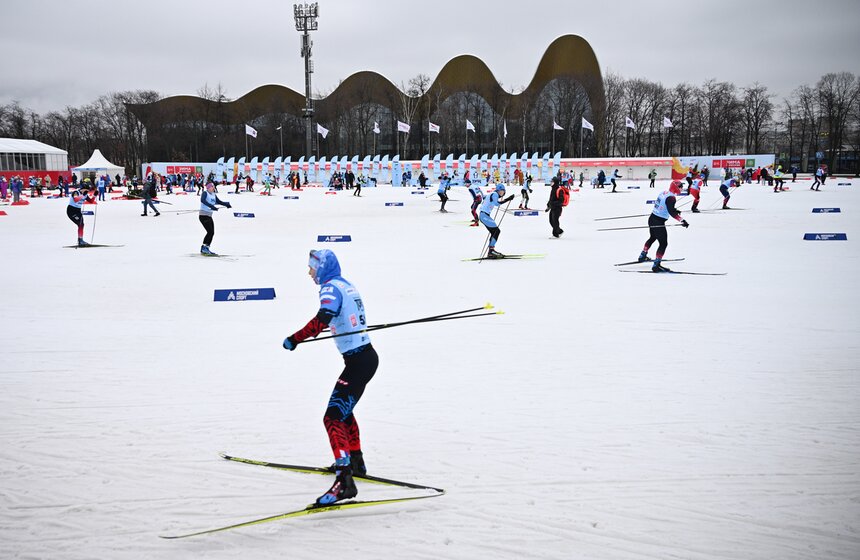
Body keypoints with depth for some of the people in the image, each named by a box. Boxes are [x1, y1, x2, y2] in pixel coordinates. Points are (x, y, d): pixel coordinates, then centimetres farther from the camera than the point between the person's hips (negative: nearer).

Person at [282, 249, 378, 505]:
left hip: (358, 361, -10)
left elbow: (322, 319, -31)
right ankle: (356, 462, 40)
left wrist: (295, 339, -26)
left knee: (333, 418, -15)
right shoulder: (346, 285, 14)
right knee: (343, 409, 28)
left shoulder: (331, 288, -13)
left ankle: (345, 480, -25)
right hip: (367, 356, 10)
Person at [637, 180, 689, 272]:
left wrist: (674, 210, 25)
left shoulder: (664, 193, 6)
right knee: (663, 243, -6)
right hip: (658, 222, -10)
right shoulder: (671, 197, -20)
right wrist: (682, 220, -34)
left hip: (652, 218, 10)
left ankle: (642, 256, 47)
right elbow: (671, 212, -31)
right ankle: (656, 266, -10)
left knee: (653, 237, 32)